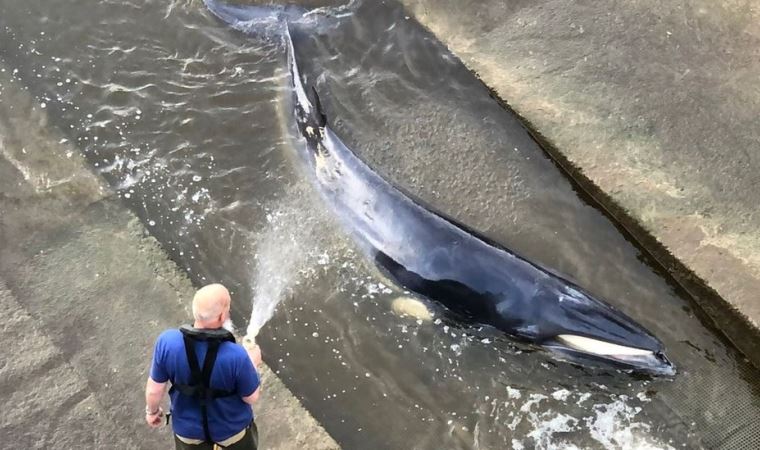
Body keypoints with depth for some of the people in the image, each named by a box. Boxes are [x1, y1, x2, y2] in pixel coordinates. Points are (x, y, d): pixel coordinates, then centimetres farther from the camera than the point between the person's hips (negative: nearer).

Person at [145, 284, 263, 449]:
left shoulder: (167, 342, -29)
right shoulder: (236, 356, -36)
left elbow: (154, 389, -14)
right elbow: (252, 397, -18)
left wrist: (152, 411, 8)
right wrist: (252, 363, -1)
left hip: (188, 428, 2)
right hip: (232, 428, -2)